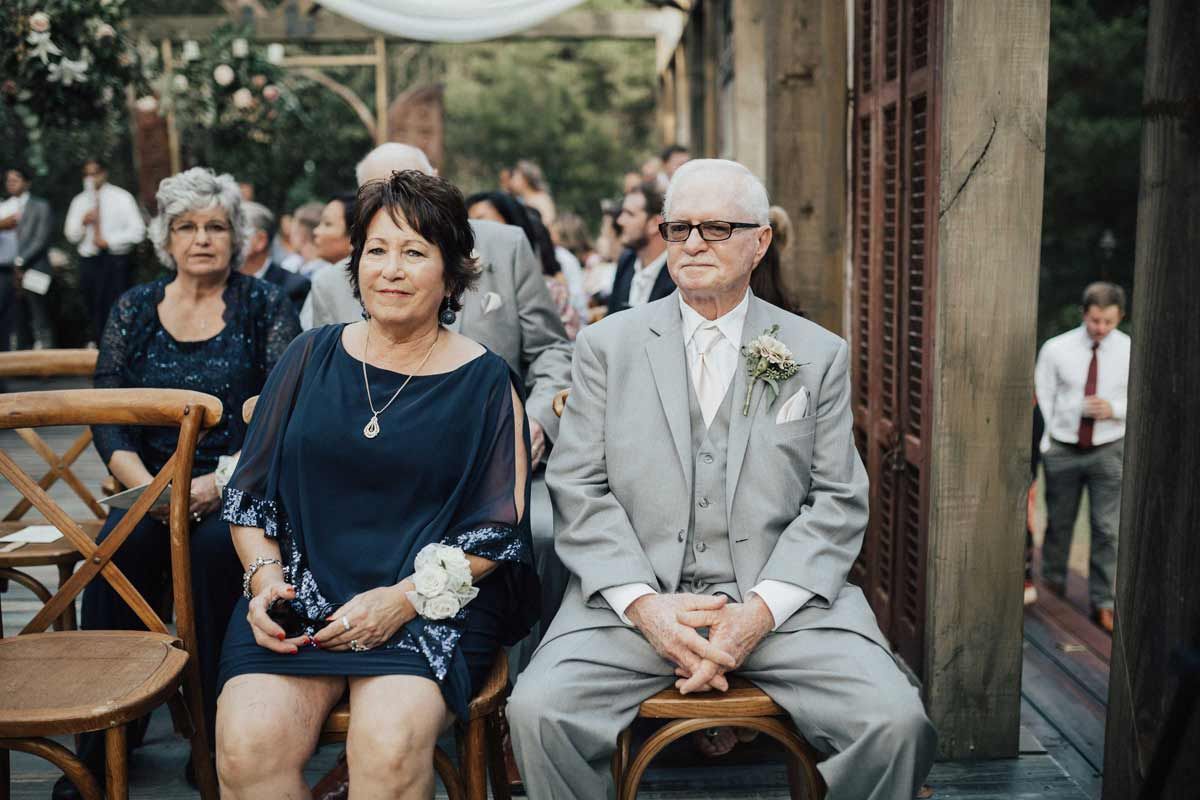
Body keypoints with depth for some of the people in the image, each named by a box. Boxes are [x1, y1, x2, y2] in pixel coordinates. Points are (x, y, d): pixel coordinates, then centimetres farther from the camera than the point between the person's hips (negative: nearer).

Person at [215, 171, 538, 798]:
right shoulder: (311, 357, 12)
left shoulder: (484, 382, 4)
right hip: (299, 594, 2)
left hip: (432, 604, -2)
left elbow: (499, 529, -1)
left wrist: (407, 597, -14)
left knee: (390, 745, -30)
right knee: (247, 744, -25)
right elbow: (249, 494, 14)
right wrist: (264, 578, -4)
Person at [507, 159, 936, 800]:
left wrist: (761, 610, -10)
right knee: (537, 710, -25)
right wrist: (645, 604, -12)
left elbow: (838, 504, 5)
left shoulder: (819, 354, 10)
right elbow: (578, 490, 3)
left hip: (783, 601, 1)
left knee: (896, 723, -22)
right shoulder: (606, 346, 9)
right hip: (635, 598, 0)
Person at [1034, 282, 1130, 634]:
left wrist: (1114, 409, -16)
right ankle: (1052, 588, 32)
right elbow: (1042, 397, 0)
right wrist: (1046, 440, -7)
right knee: (1058, 524, 13)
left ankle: (1102, 603, 12)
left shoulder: (1130, 351, -5)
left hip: (1109, 450, 0)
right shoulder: (1056, 349, -6)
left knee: (1107, 529, 1)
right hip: (1062, 450, 0)